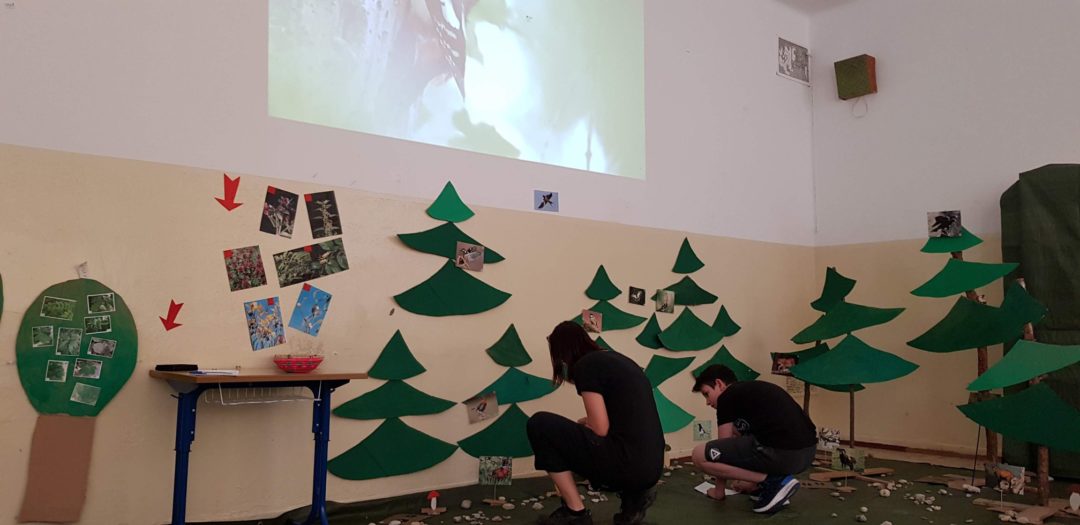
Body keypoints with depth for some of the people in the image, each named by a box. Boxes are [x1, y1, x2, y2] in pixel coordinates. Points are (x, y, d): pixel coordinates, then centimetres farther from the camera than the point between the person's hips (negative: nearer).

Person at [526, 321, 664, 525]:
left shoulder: (585, 365, -6)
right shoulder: (616, 359, 20)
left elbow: (600, 429, -12)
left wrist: (583, 423, 9)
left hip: (628, 462, -9)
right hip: (651, 466, 9)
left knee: (540, 425, -4)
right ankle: (635, 494, 14)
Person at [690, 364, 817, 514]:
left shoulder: (726, 398, 6)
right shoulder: (752, 390, 30)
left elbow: (723, 445, 12)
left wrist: (718, 490, 25)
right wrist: (743, 480, 52)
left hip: (781, 452, -10)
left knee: (700, 455, -4)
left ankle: (773, 481, -2)